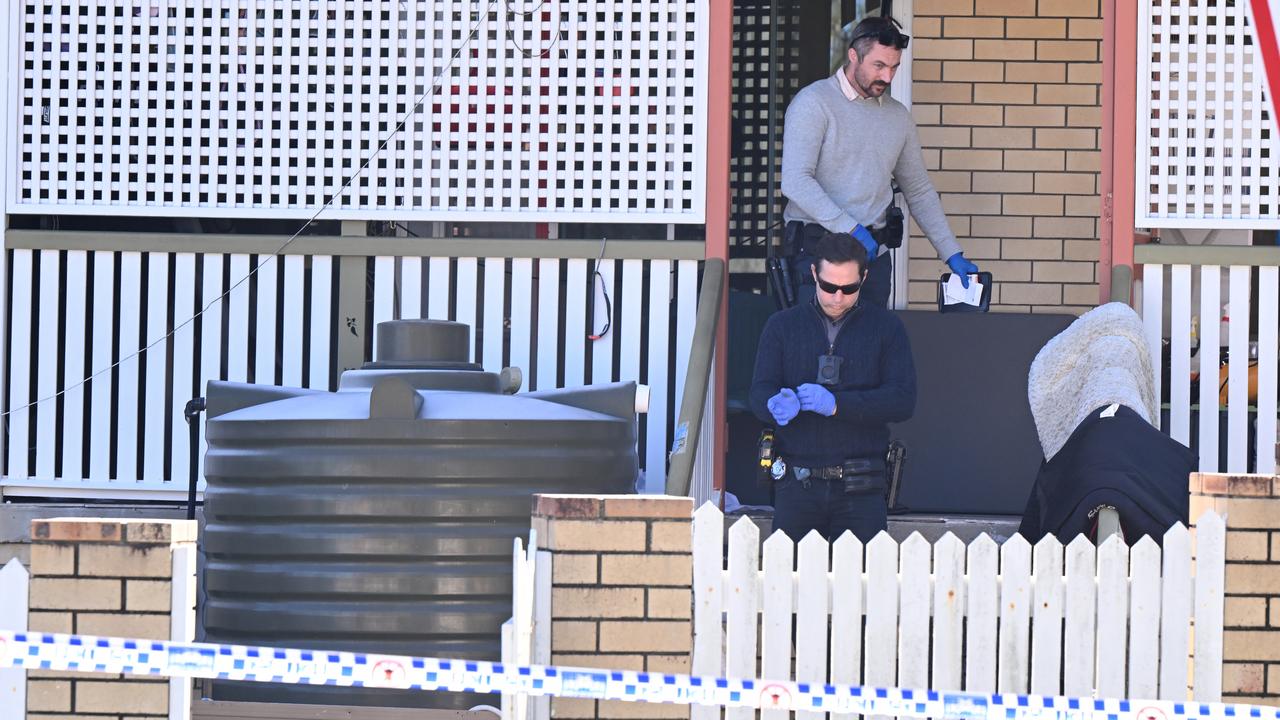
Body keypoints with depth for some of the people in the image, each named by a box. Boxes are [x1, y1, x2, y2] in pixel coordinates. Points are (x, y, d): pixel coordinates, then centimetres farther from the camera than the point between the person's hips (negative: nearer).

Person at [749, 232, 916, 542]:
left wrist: (837, 404, -17)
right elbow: (760, 392, 4)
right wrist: (777, 405, -22)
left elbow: (903, 400, -3)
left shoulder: (886, 327, 7)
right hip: (798, 480, 1)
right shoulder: (782, 325, 11)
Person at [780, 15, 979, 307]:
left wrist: (952, 254, 12)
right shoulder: (814, 103, -7)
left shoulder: (898, 116, 13)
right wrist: (851, 229, -22)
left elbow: (919, 191, 20)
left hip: (875, 253, 6)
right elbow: (795, 181, -17)